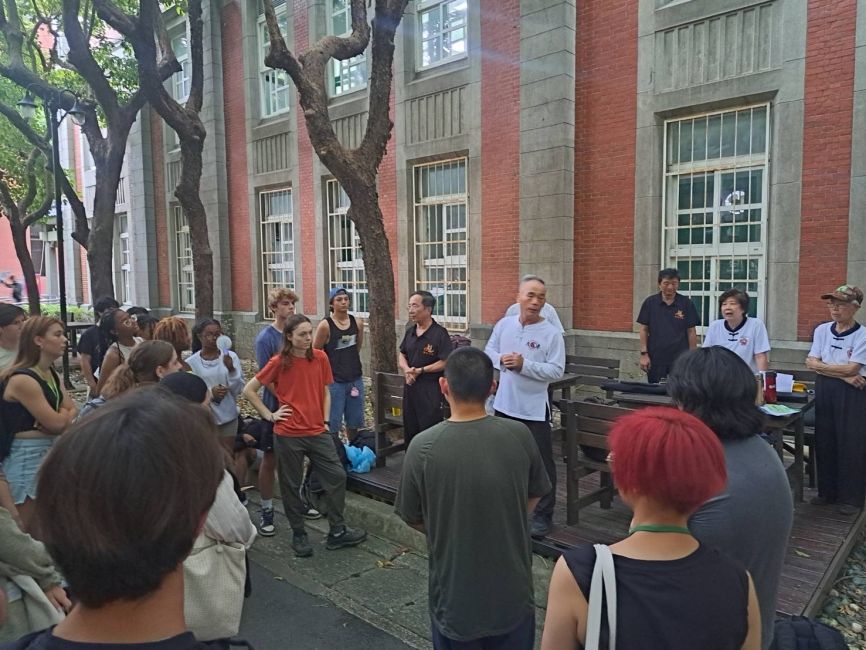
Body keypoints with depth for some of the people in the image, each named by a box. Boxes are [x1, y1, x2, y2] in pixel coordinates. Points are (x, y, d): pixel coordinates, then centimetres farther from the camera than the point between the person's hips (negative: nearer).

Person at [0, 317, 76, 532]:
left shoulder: (52, 374, 8)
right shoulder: (22, 379, -21)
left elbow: (71, 411, 6)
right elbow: (57, 423, -21)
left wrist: (59, 418, -14)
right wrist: (63, 414, 1)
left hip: (52, 451, 9)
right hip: (28, 456, -9)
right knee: (28, 530, 4)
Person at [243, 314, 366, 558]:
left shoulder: (320, 358, 0)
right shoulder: (279, 362, -9)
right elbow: (249, 390, -3)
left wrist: (325, 421, 4)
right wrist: (269, 415, -6)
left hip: (317, 432, 3)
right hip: (288, 435, -3)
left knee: (336, 476, 3)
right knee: (291, 485, 8)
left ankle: (337, 532, 18)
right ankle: (298, 534, 26)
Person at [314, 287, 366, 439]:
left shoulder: (357, 322, 1)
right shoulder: (325, 325, -12)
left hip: (355, 379, 4)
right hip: (334, 381, -4)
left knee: (354, 422, 15)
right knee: (332, 424, 2)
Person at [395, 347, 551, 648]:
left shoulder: (423, 446, -21)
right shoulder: (519, 435, -15)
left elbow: (412, 518, -5)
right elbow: (534, 497, 2)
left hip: (455, 595, -1)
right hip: (512, 590, 2)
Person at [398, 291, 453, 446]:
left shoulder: (439, 333, -14)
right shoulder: (410, 331, 8)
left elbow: (445, 362, -17)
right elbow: (402, 356, 15)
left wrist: (421, 371, -17)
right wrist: (406, 370, -6)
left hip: (431, 389, -7)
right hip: (410, 387, 7)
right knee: (409, 430, 17)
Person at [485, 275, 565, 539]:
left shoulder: (551, 333, -12)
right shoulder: (504, 324, 1)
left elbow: (556, 370, -17)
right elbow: (489, 351, 10)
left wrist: (524, 365, -23)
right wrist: (501, 360, -11)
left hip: (534, 409, -4)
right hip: (505, 404, 5)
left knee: (542, 464, 3)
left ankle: (543, 515, 17)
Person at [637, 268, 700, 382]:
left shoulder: (686, 303, 0)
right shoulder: (650, 303, 2)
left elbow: (691, 331, 2)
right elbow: (644, 329, 3)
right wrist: (644, 354, -2)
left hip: (680, 360, -1)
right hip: (655, 359, 1)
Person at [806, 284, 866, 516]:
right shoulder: (822, 330, 3)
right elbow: (812, 362, -4)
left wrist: (820, 365, -7)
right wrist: (843, 375, -12)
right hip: (824, 390, 4)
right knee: (824, 441, 9)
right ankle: (827, 491, 23)